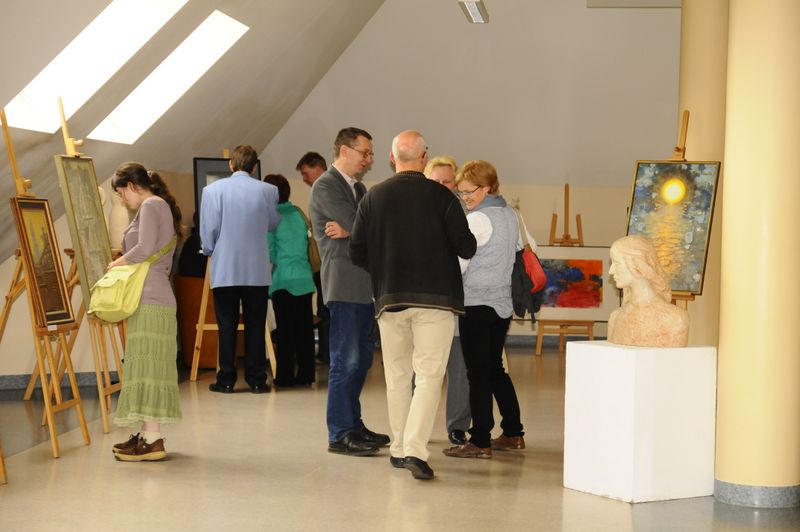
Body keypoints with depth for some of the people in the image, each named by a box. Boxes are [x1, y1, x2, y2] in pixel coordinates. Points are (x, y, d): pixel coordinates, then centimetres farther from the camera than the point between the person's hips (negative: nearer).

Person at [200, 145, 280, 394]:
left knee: (227, 326, 5)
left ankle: (226, 380, 6)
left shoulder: (213, 190, -6)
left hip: (225, 269, -1)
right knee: (255, 326, 7)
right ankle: (257, 380, 8)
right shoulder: (267, 191, -1)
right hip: (257, 270, 1)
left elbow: (208, 231, -5)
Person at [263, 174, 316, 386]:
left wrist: (268, 278, 5)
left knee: (285, 329, -1)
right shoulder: (298, 214, 9)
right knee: (304, 327, 8)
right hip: (305, 278, 5)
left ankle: (285, 376, 2)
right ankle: (306, 373, 11)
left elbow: (269, 253, -6)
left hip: (283, 280, -5)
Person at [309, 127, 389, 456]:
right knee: (346, 360, -8)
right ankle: (339, 435, -4)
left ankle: (353, 425, 20)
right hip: (344, 283, -9)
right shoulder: (325, 186, -7)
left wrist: (349, 231, -12)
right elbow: (359, 226, -16)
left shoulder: (359, 188, 19)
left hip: (365, 284, 9)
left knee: (361, 358, 12)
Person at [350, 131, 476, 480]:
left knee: (397, 377, 14)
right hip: (435, 297, -3)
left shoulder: (373, 197, 1)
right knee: (429, 375, -3)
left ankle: (398, 448, 21)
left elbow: (357, 253, 3)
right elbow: (466, 247, -5)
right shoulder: (441, 196, -6)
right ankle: (415, 449, -15)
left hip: (389, 298, 3)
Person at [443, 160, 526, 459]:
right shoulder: (510, 216, 10)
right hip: (503, 303, 8)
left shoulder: (477, 219, -14)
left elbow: (458, 263, -12)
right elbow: (519, 250, 20)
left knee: (478, 373, -4)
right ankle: (513, 434, 20)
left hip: (477, 304, -8)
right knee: (495, 369, 17)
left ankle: (480, 442, -2)